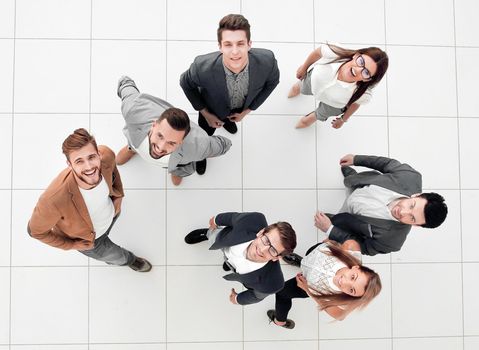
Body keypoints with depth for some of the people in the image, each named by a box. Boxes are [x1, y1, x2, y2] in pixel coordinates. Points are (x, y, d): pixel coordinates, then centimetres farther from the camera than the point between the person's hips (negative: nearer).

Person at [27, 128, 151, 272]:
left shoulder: (106, 155, -37)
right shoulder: (54, 199, -49)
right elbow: (35, 231, -26)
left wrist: (118, 196, -8)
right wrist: (71, 245, -15)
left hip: (111, 213, 3)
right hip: (88, 238, -2)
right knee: (116, 256, 27)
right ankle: (129, 259, 63)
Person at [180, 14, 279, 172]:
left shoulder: (267, 61, -41)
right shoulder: (203, 67, -45)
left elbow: (272, 81, -15)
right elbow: (186, 83, -20)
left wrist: (247, 110, -11)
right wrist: (206, 114, -14)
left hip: (241, 108, 2)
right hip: (212, 108, -2)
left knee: (230, 118, 38)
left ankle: (227, 120, 75)